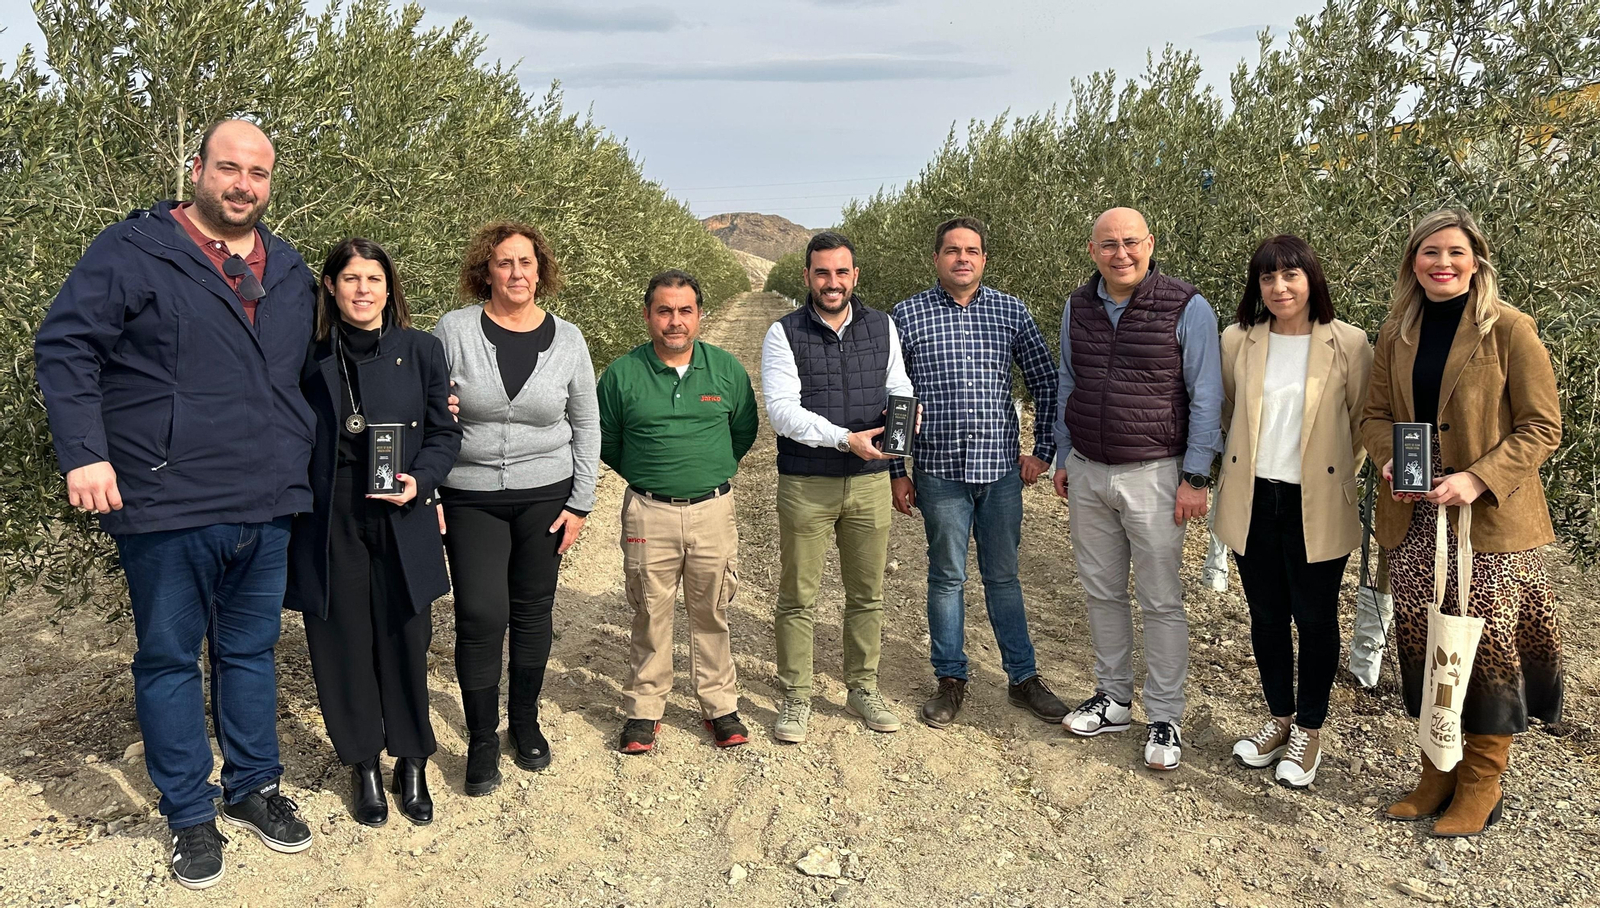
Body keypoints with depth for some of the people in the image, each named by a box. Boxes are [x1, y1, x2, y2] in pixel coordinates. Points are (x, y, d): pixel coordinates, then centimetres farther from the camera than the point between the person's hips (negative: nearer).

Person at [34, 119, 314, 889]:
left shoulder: (291, 275, 13)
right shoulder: (134, 252, -5)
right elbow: (63, 347, -8)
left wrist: (301, 465, 16)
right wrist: (85, 453, -17)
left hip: (267, 509, 5)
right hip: (166, 509, -4)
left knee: (251, 652, 16)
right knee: (169, 660, 8)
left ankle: (253, 789, 32)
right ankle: (190, 816, 22)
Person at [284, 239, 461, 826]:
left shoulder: (420, 351, 1)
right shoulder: (310, 359, 2)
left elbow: (445, 431, 4)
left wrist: (420, 480, -12)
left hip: (401, 528, 0)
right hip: (330, 529, 0)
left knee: (404, 642, 7)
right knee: (342, 646, 7)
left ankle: (412, 764, 26)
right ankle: (364, 767, 26)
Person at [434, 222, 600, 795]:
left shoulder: (567, 339, 1)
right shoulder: (455, 330, -5)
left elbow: (586, 426, 7)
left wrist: (580, 504, 3)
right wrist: (427, 492, -4)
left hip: (545, 496, 2)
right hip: (470, 498, -2)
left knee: (533, 612, 10)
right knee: (481, 616, -6)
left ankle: (526, 722, 30)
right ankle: (482, 741, 12)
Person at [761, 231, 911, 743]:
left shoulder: (882, 328, 8)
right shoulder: (784, 335, -4)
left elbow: (898, 386, 13)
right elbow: (782, 411, -13)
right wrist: (846, 438, -22)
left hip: (870, 481, 3)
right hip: (805, 484, -3)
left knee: (868, 595, 12)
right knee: (797, 598, 4)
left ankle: (862, 690, 28)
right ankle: (795, 699, 17)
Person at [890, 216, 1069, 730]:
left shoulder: (1011, 312, 4)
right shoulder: (908, 315, 0)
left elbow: (1046, 383, 11)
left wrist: (1043, 451, 6)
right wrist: (896, 470, 1)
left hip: (1001, 468, 1)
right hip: (939, 471, -1)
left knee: (1003, 576, 11)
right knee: (947, 577, 8)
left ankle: (1023, 678, 23)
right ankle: (951, 680, 22)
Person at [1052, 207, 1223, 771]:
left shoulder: (1187, 308, -8)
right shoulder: (1078, 307, 7)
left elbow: (1206, 398, -7)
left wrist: (1195, 477, -10)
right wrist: (1063, 458, 15)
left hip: (1153, 475, -5)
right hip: (1087, 474, 5)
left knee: (1161, 602, 1)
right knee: (1102, 593, 13)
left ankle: (1165, 720, 13)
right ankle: (1113, 699, 28)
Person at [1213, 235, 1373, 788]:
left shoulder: (1349, 345, -7)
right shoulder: (1238, 341, 1)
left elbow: (1362, 425, 2)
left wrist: (1336, 478, 5)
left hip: (1317, 508, -3)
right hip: (1253, 502, 3)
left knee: (1315, 620, 8)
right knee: (1266, 615, 14)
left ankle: (1309, 731, 25)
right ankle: (1279, 719, 32)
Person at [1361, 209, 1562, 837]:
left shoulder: (1510, 330, -6)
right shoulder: (1396, 334, 9)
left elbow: (1542, 426, -7)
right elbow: (1376, 413, 14)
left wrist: (1477, 479, -19)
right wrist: (1390, 457, -7)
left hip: (1488, 519, -4)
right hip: (1414, 515, 4)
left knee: (1487, 643, 1)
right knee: (1419, 639, 7)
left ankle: (1481, 785, 19)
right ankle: (1437, 773, 24)